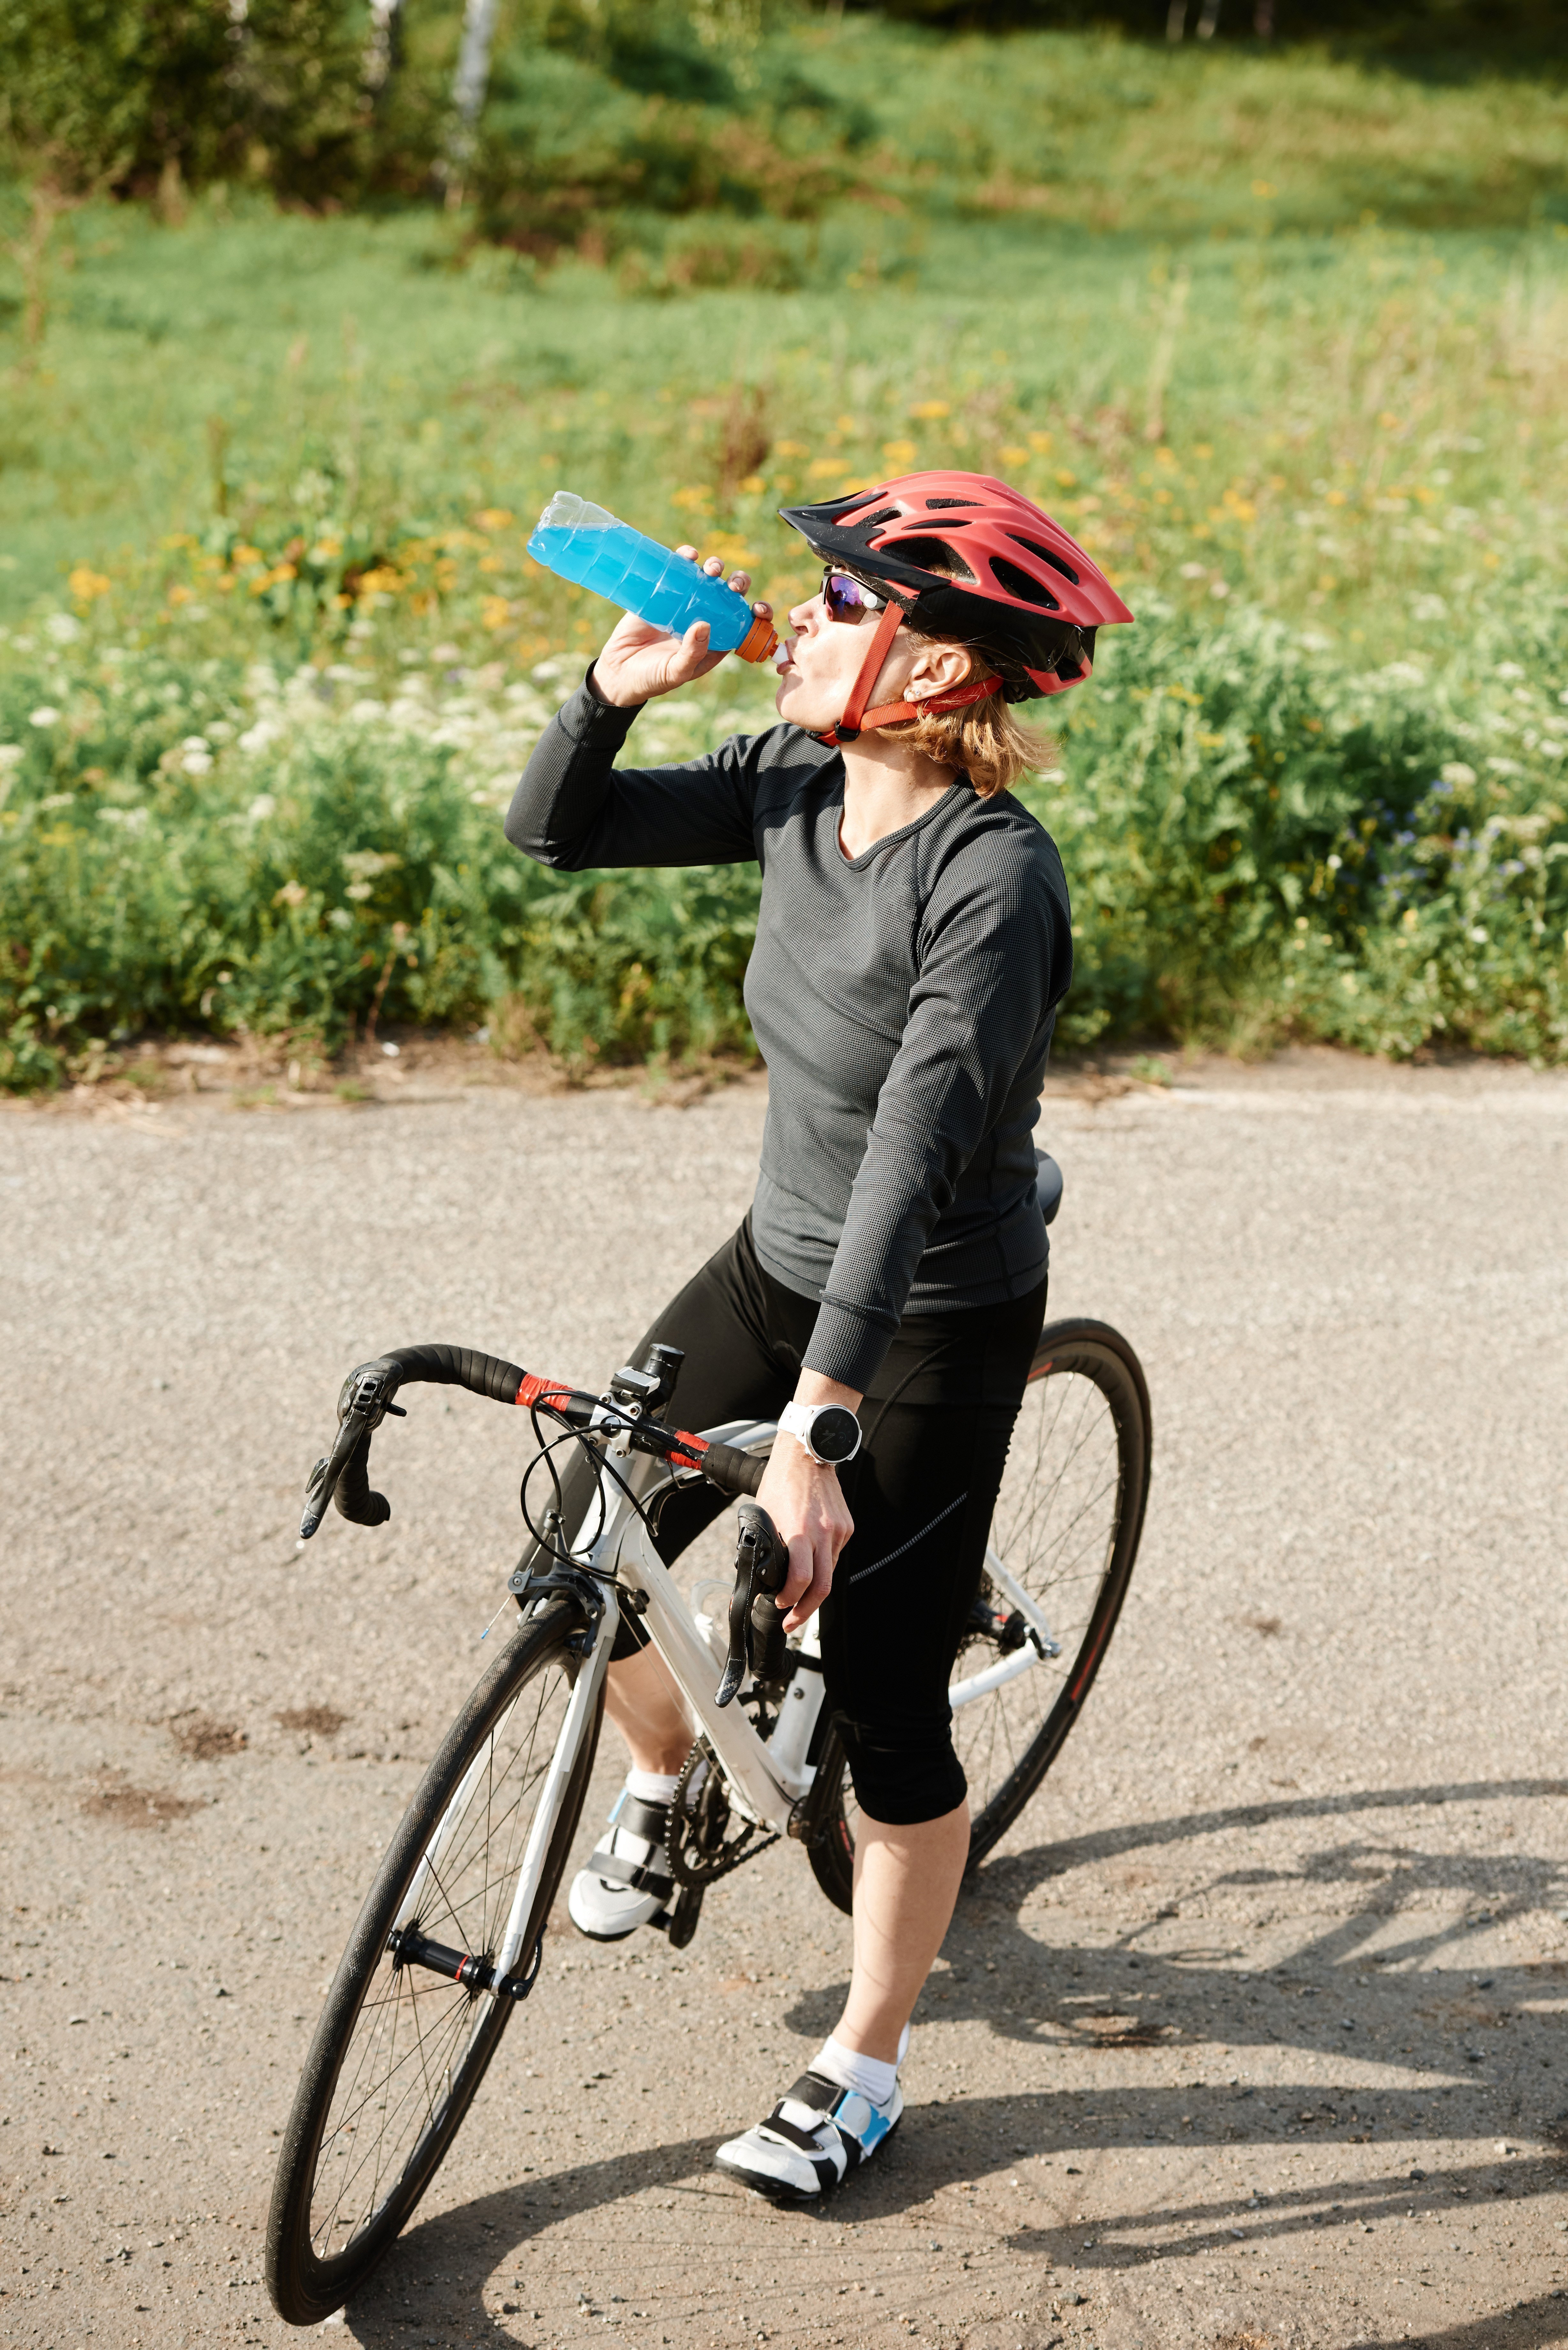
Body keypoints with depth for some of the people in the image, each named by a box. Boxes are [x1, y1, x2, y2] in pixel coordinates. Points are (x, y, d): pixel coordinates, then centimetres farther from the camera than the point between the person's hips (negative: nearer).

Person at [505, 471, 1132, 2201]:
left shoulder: (991, 873, -29)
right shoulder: (799, 785, -7)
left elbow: (915, 1151, -36)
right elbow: (556, 831, 1)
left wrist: (818, 1426, -41)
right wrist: (621, 682, -19)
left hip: (935, 1325, -7)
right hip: (778, 1268, 7)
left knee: (882, 1703, 1)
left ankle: (866, 2060, 23)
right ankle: (657, 1782, 40)